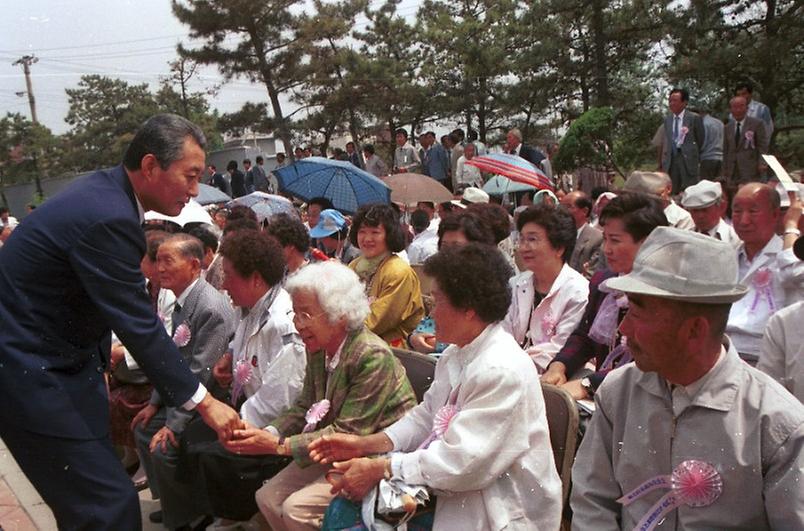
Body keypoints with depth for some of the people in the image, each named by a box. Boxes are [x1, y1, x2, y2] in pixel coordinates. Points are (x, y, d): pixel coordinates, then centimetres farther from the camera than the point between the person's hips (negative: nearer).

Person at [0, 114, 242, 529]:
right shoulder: (107, 217, -27)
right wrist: (203, 402, -18)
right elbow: (139, 326, -25)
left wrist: (102, 350, 25)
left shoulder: (104, 191, 4)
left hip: (61, 359, 10)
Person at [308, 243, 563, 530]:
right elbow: (425, 418, 10)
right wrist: (366, 443, -2)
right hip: (456, 491, 8)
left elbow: (461, 464, -26)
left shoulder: (503, 371, -24)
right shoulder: (456, 354, 5)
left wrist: (379, 469, -20)